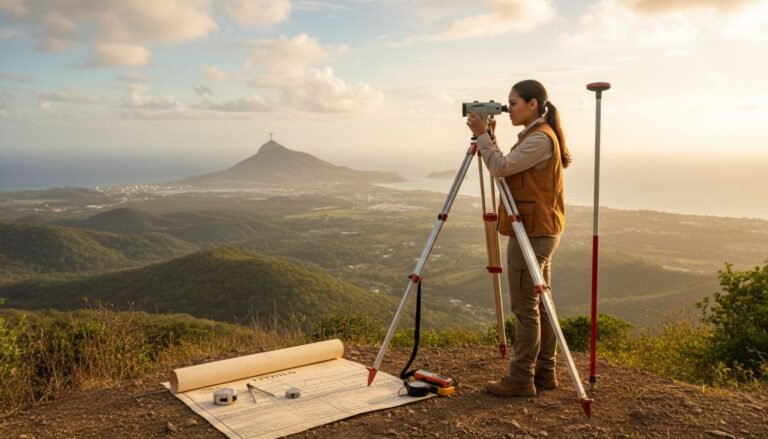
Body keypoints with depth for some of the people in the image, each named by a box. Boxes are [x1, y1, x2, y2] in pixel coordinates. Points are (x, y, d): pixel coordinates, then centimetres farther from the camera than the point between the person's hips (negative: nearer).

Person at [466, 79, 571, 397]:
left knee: (526, 307, -5)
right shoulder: (535, 136, 18)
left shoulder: (540, 138, -14)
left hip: (533, 232, -11)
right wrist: (486, 139, 6)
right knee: (539, 304, 13)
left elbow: (501, 167, -21)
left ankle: (521, 379, 2)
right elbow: (505, 170, 17)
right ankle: (544, 372, 21)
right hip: (540, 231, 11)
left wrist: (483, 135, -10)